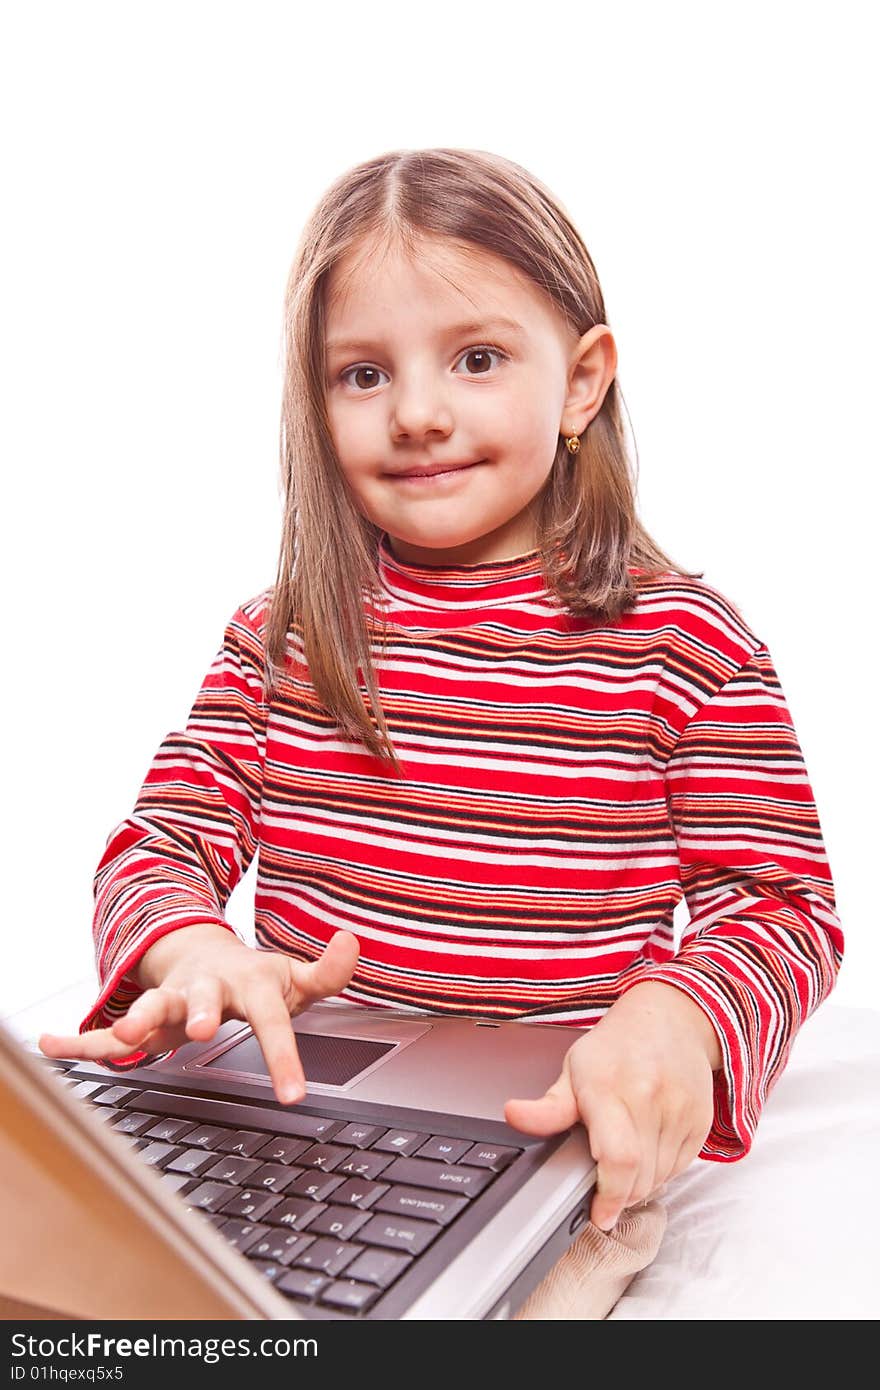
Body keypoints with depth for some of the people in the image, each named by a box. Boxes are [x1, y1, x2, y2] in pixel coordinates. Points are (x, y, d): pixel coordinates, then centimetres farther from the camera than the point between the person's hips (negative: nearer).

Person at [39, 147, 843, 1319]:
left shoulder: (688, 645, -3)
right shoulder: (275, 639, 6)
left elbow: (780, 904, -3)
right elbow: (161, 844, 5)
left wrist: (675, 1015, -24)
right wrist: (194, 952, -19)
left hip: (554, 1143, -3)